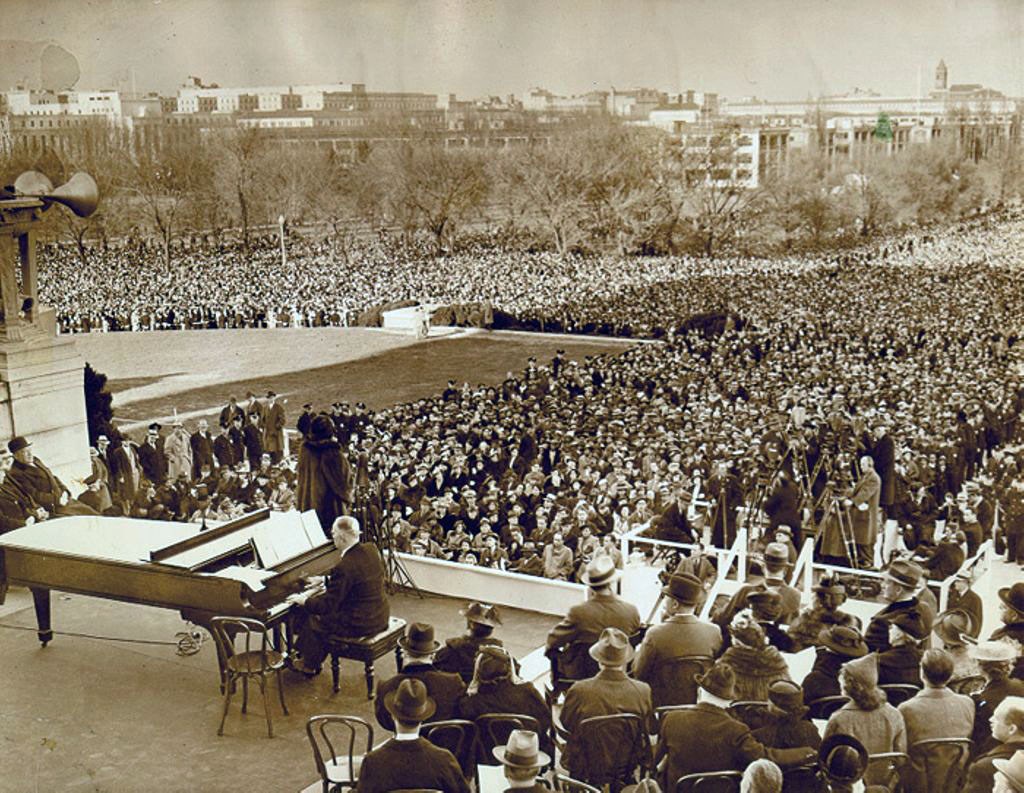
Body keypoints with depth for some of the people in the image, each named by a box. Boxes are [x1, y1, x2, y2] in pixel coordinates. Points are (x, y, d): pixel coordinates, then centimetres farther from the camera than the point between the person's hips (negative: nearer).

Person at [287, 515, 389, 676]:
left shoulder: (343, 567, -28)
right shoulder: (371, 549, -3)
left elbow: (327, 606, -19)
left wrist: (304, 600, -4)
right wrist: (327, 581, 20)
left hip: (359, 624, -8)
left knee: (312, 620, 13)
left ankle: (310, 665, 33)